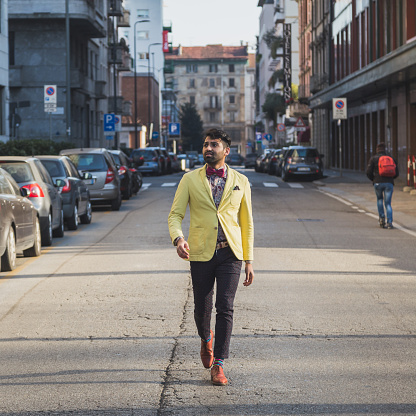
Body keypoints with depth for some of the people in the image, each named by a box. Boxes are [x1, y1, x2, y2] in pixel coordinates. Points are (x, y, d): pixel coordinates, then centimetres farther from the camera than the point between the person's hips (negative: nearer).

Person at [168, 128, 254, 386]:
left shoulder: (240, 182, 7)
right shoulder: (190, 180, 4)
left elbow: (247, 223, 11)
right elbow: (175, 214, 0)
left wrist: (249, 261, 7)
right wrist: (178, 238, -22)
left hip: (230, 254, 0)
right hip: (201, 254, 0)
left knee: (225, 307, -10)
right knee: (202, 309, 7)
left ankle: (219, 365, -3)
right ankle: (206, 339, 41)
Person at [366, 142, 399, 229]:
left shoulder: (373, 159, 5)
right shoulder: (391, 158, 12)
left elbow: (369, 173, -1)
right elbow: (396, 173, 10)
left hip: (378, 183, -1)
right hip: (389, 183, 1)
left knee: (379, 199, 25)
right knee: (388, 204, 5)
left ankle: (381, 217, 10)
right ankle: (389, 222, -11)